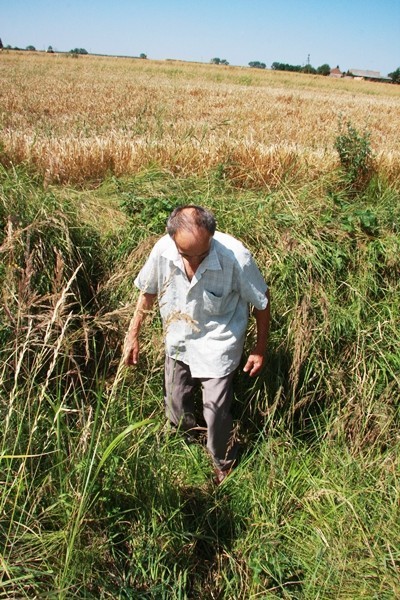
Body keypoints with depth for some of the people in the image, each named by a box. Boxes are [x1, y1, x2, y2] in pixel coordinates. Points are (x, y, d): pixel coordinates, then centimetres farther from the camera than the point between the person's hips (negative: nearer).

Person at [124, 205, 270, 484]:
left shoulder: (236, 257, -32)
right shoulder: (163, 250, -23)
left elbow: (261, 300, -14)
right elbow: (148, 292, -2)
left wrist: (261, 348, -6)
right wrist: (133, 335, 4)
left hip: (217, 345, -4)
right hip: (178, 342, 4)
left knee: (216, 411, 1)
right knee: (176, 406, 19)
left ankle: (224, 464, 35)